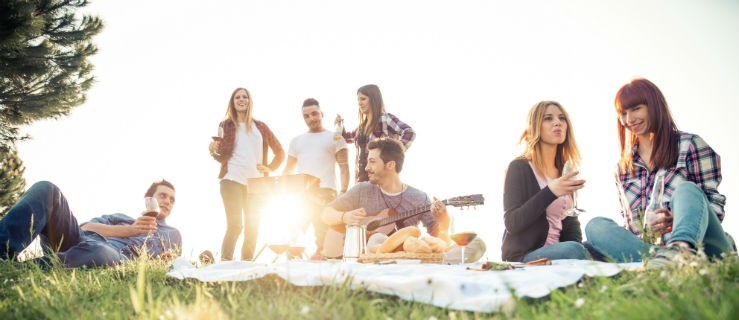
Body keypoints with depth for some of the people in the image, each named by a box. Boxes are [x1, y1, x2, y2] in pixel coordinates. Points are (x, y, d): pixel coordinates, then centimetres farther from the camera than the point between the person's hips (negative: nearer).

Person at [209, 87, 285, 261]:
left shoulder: (260, 127, 17)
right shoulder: (226, 125, 12)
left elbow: (280, 152, 20)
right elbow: (222, 157, 8)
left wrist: (270, 168, 6)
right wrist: (213, 151, -12)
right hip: (232, 180, -3)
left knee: (252, 229, 1)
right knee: (234, 225, -14)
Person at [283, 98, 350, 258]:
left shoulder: (334, 138, 12)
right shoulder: (296, 141, 23)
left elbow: (344, 167, 3)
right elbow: (288, 169, 21)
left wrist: (343, 192, -11)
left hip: (325, 192, -3)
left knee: (322, 232, -8)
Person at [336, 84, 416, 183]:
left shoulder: (385, 119, -7)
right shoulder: (363, 124, 15)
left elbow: (409, 133, -21)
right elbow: (348, 138, 33)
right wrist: (340, 126, 14)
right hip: (361, 176, 8)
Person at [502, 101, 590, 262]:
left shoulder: (564, 172, 16)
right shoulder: (519, 167, -5)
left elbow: (570, 223, 14)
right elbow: (511, 223, -14)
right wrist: (550, 193, -24)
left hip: (557, 251, 6)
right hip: (523, 257, -6)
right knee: (574, 250, -33)